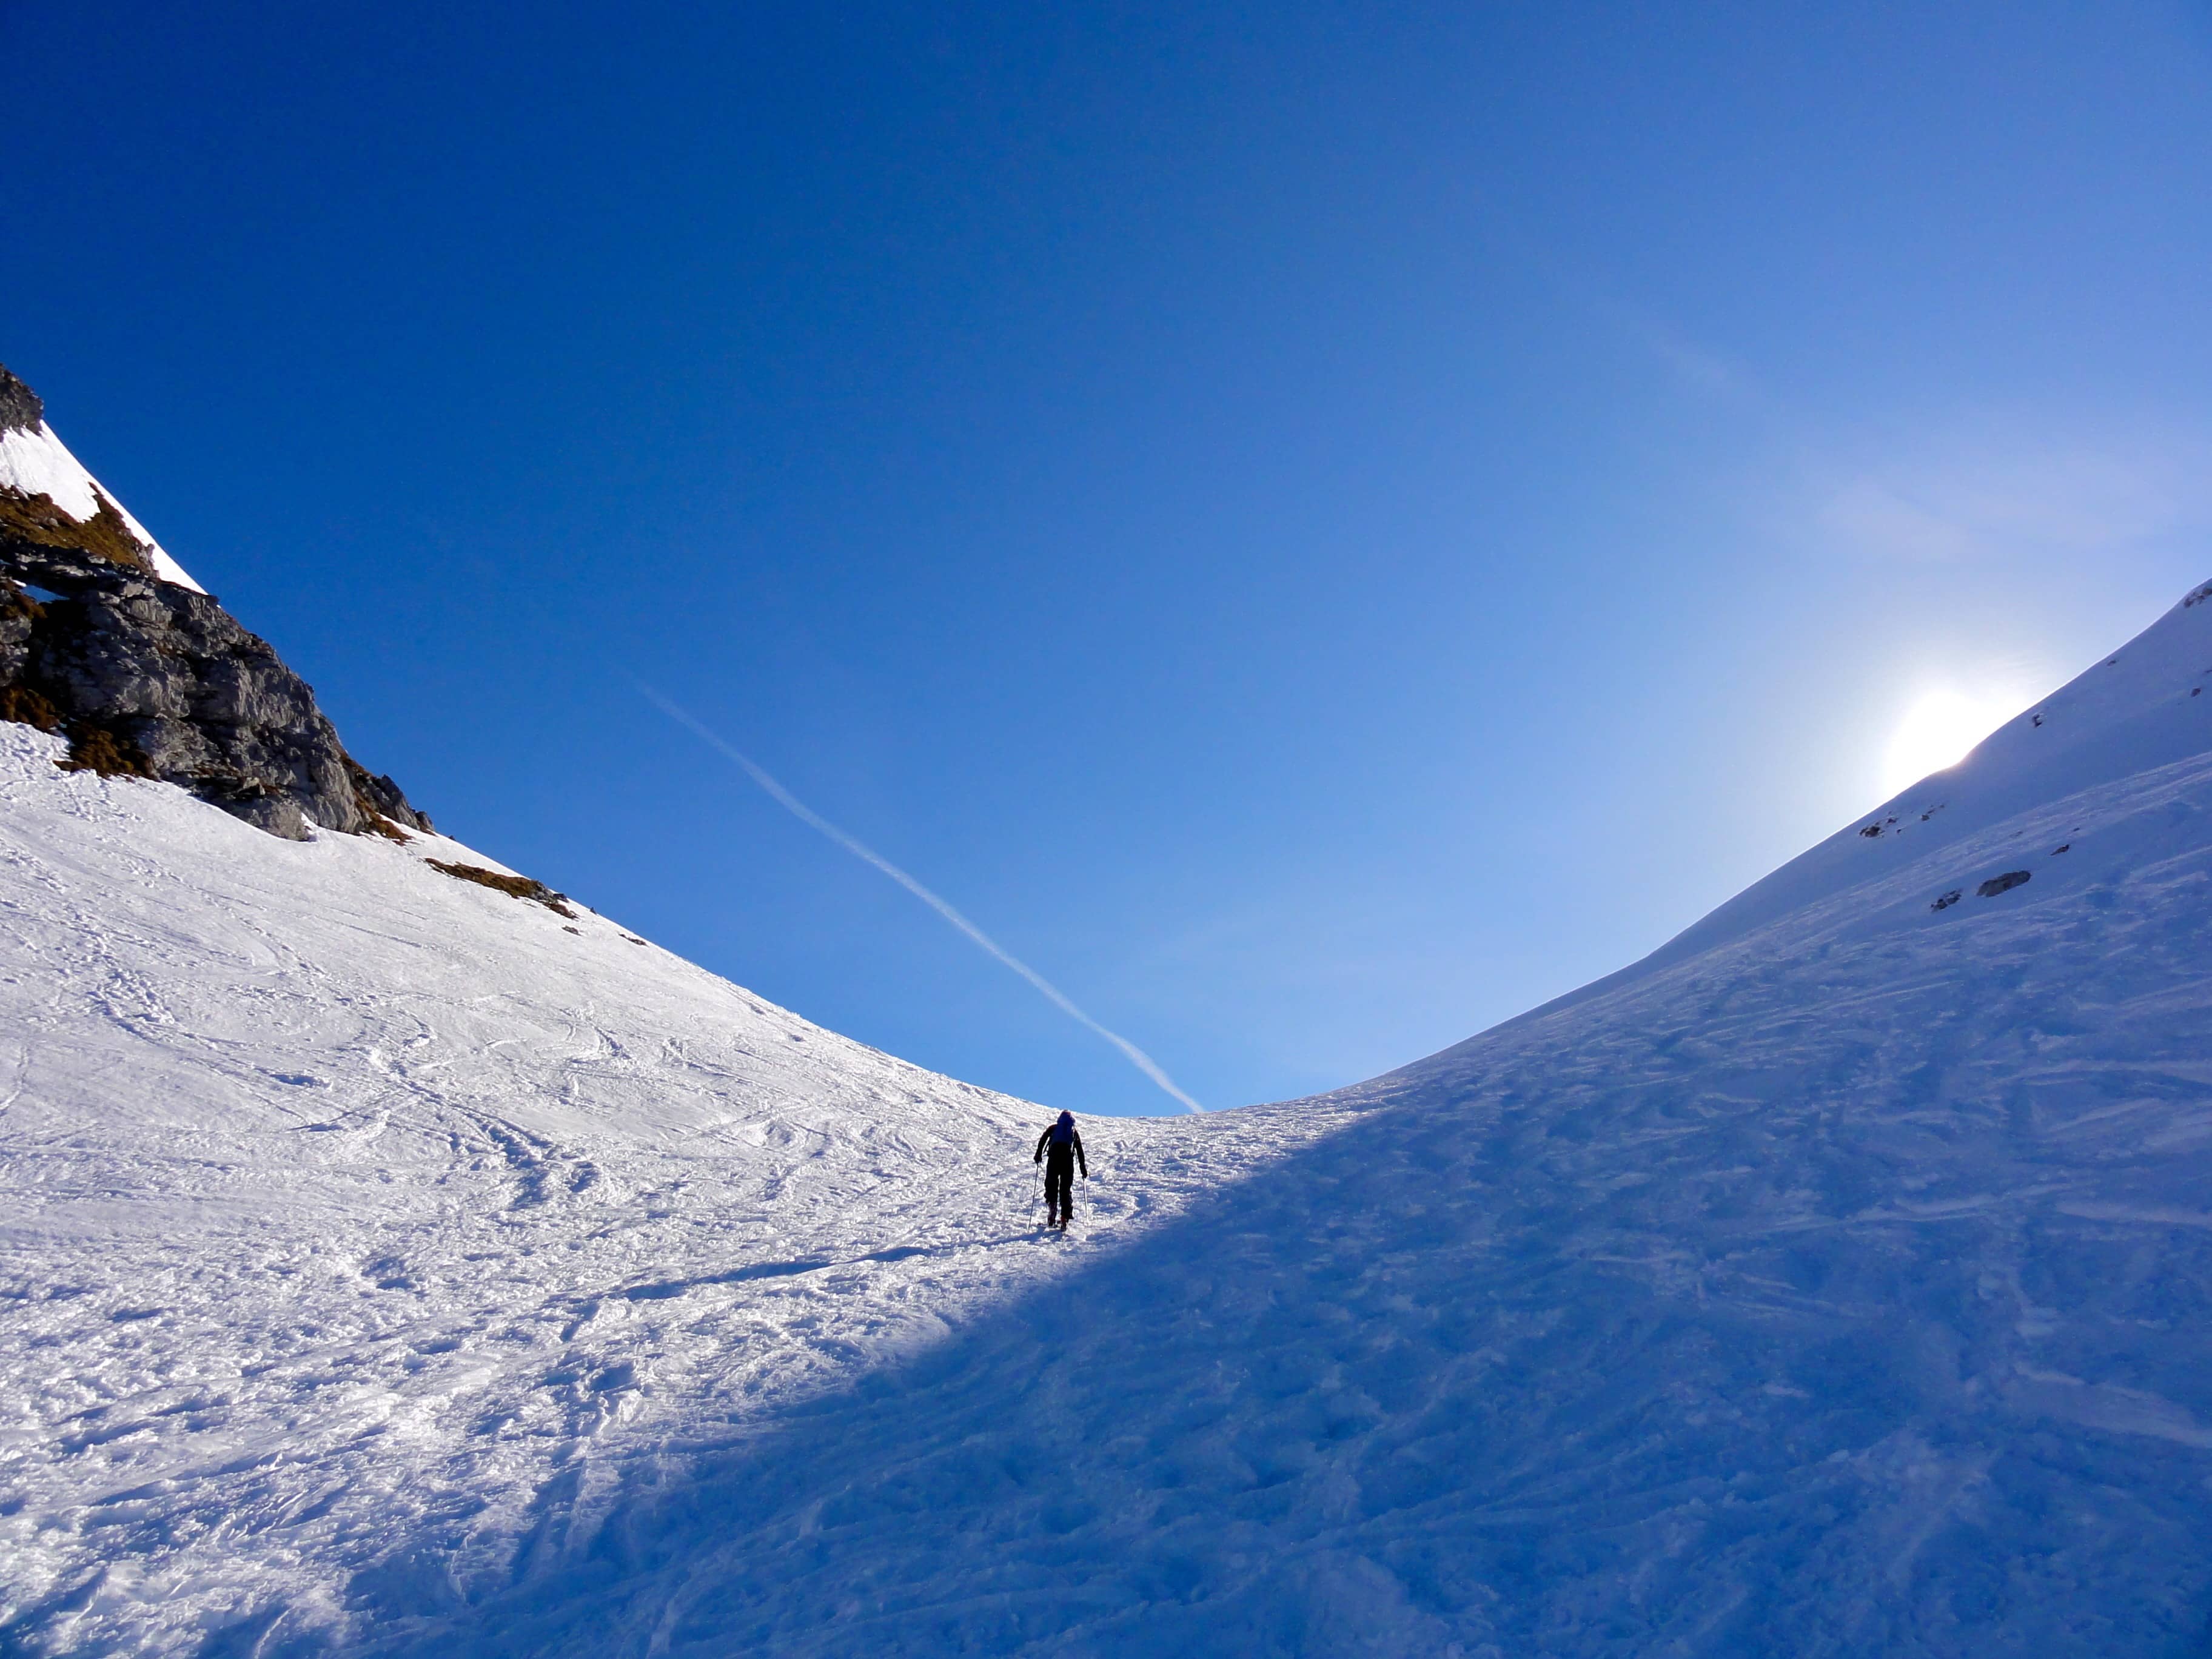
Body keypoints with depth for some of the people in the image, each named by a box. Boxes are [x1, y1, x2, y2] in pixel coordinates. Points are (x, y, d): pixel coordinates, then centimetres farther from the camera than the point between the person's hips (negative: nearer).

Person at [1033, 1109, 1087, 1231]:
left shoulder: (1053, 1128, 19)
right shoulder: (1074, 1132, 21)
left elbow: (1043, 1140, 4)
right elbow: (1080, 1151, 19)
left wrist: (1038, 1155, 5)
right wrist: (1083, 1169, 21)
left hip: (1054, 1158, -1)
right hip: (1068, 1160, 1)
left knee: (1051, 1186, 4)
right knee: (1066, 1190, 4)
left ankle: (1052, 1216, -11)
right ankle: (1064, 1218, -7)